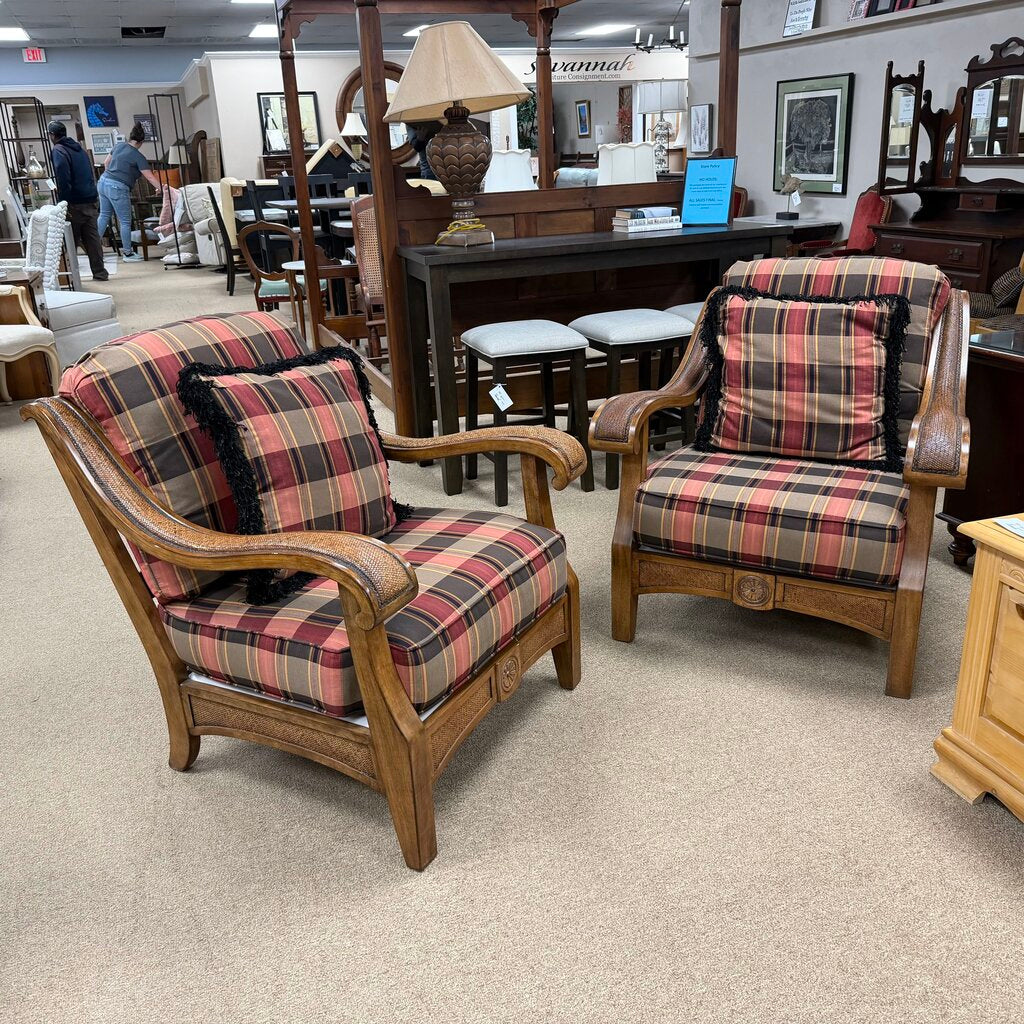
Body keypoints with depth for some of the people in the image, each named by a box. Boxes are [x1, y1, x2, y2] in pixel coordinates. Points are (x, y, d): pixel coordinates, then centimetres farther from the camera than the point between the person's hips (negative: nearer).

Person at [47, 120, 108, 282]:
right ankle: (99, 272, 8)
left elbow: (63, 180, -18)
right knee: (92, 238, 8)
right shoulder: (79, 149, 17)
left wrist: (62, 204, -18)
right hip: (91, 201, 7)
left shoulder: (58, 151, -8)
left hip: (75, 203, -7)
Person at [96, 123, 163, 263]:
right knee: (125, 221, 2)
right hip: (117, 188, -8)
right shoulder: (138, 157, -10)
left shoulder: (119, 146, 11)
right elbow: (150, 178, -12)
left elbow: (106, 163, 23)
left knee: (104, 215, 17)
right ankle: (127, 253, 8)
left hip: (103, 181, 8)